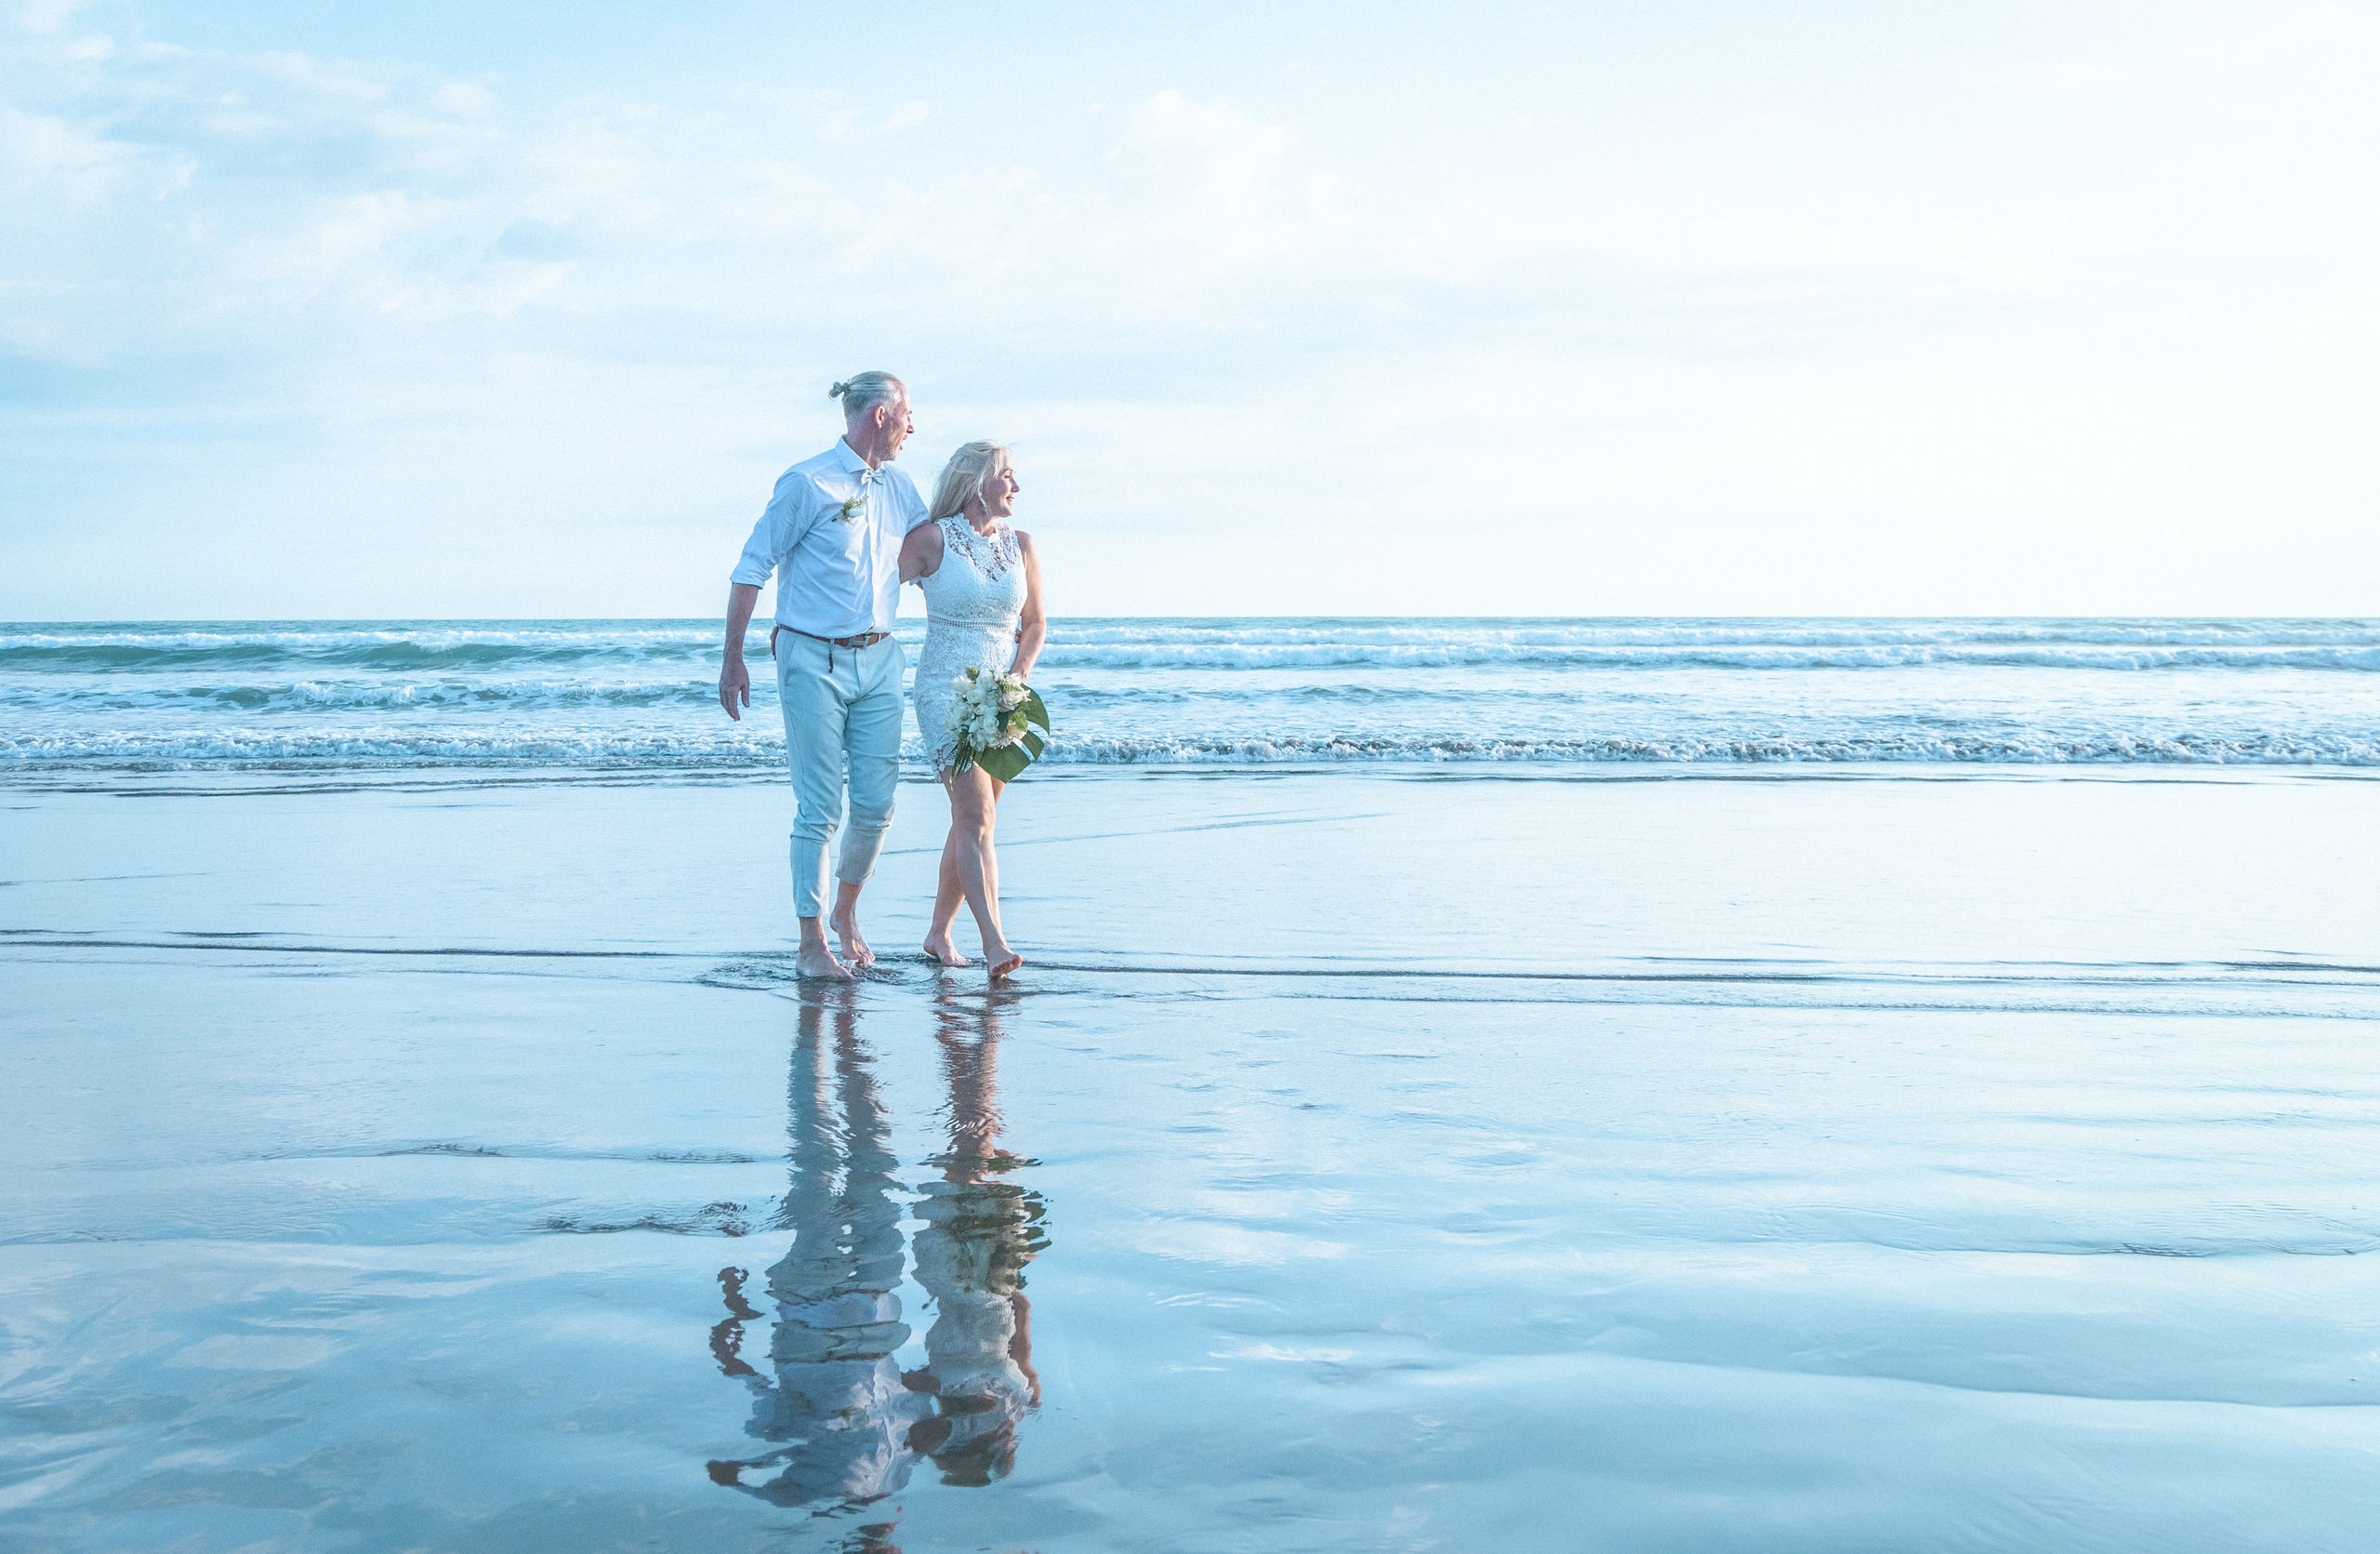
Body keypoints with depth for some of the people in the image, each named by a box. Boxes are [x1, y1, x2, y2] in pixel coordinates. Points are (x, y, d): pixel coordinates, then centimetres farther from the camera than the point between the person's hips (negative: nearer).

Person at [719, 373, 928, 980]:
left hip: (878, 661, 6)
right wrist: (732, 659, -7)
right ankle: (811, 944, 4)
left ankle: (847, 909, 27)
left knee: (877, 802, 2)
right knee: (819, 806, -5)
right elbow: (751, 569, -5)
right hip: (814, 661, -6)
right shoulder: (807, 483, -7)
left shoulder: (899, 489, 12)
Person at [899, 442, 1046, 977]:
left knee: (971, 819, 8)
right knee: (976, 816, -16)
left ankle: (939, 933, 21)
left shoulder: (1020, 545, 9)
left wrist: (1019, 676, 0)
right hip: (945, 692, -5)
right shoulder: (931, 538, -6)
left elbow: (1035, 623, 16)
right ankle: (995, 944, -23)